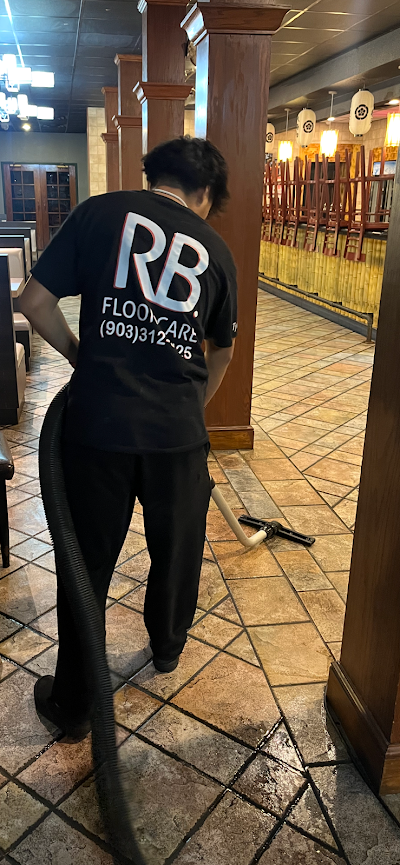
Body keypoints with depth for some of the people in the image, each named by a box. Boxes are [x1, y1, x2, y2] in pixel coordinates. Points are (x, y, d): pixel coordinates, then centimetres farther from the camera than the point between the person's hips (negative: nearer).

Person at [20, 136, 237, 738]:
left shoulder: (101, 213, 1)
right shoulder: (214, 249, 8)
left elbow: (36, 303, -1)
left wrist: (85, 360, 13)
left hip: (98, 424, -1)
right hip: (178, 433, 2)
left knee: (87, 564, 13)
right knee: (177, 548, 25)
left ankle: (73, 702, 29)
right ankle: (167, 647, 50)